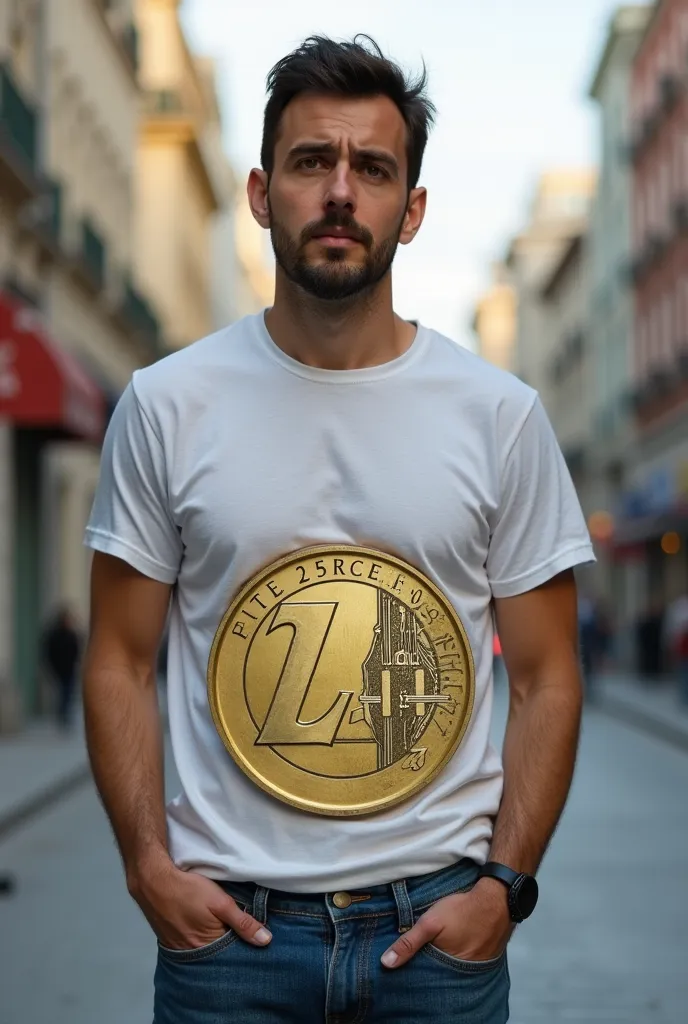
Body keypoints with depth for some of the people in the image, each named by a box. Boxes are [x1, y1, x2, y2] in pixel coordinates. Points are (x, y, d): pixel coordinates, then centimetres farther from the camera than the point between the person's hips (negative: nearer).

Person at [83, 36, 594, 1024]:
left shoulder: (502, 416, -1)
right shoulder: (166, 405, -1)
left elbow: (546, 680, 2)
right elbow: (121, 662, 2)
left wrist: (503, 885, -7)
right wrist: (148, 865, -8)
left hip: (440, 919, 1)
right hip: (224, 915, 0)